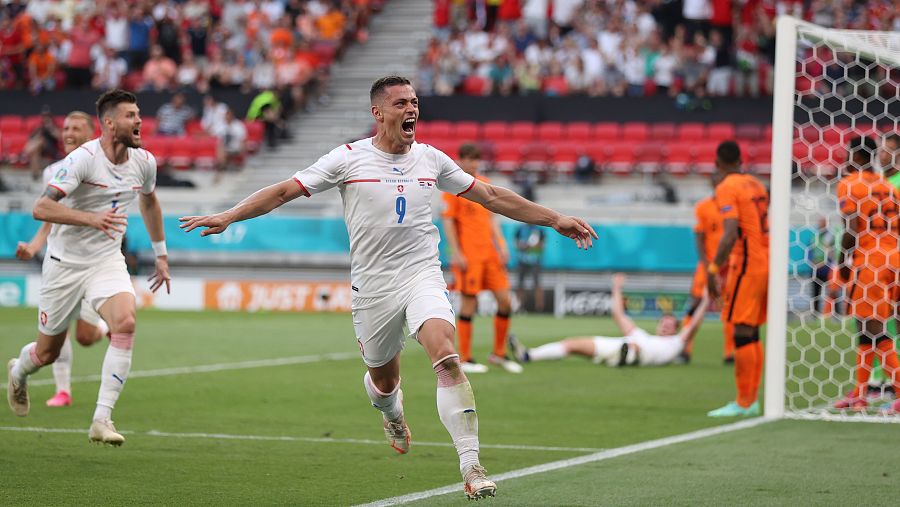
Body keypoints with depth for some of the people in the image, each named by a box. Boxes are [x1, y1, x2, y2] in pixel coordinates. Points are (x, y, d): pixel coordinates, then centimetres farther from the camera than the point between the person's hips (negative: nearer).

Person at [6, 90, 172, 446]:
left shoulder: (144, 162, -1)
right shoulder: (83, 158, -20)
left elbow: (149, 203, 22)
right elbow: (41, 208, -28)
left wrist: (161, 254, 25)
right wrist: (92, 219, -39)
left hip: (108, 262, 4)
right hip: (65, 263, -4)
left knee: (125, 323, -26)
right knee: (47, 353, 7)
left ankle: (102, 420, -23)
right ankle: (17, 373, 47)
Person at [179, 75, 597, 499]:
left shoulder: (431, 159, 7)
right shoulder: (348, 159, -2)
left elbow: (490, 196, 17)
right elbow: (284, 191, -3)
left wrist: (555, 220, 18)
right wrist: (226, 217, -13)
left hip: (423, 276, 1)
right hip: (373, 286, 0)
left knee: (446, 356, -24)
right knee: (384, 379, 10)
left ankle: (471, 467, -26)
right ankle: (392, 415, 51)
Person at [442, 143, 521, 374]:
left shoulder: (484, 183, 14)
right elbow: (448, 222, -8)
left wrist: (501, 245, 10)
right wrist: (456, 253, -14)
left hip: (490, 253, 7)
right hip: (468, 255, -6)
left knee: (505, 301, 3)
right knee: (469, 303, -4)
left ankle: (499, 353, 16)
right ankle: (465, 359, 6)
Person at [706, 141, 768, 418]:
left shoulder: (726, 188, -9)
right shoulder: (756, 185, 15)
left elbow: (730, 235, -20)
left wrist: (713, 269, -18)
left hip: (746, 265, -8)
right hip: (767, 262, 8)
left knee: (743, 333, -6)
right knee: (752, 334, 13)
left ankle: (743, 403, -7)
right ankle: (752, 400, 15)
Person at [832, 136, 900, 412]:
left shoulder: (848, 184, -5)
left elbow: (851, 227, -13)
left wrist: (842, 262, -7)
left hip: (868, 263, -7)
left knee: (874, 329, -6)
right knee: (868, 328, 14)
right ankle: (859, 393, 18)